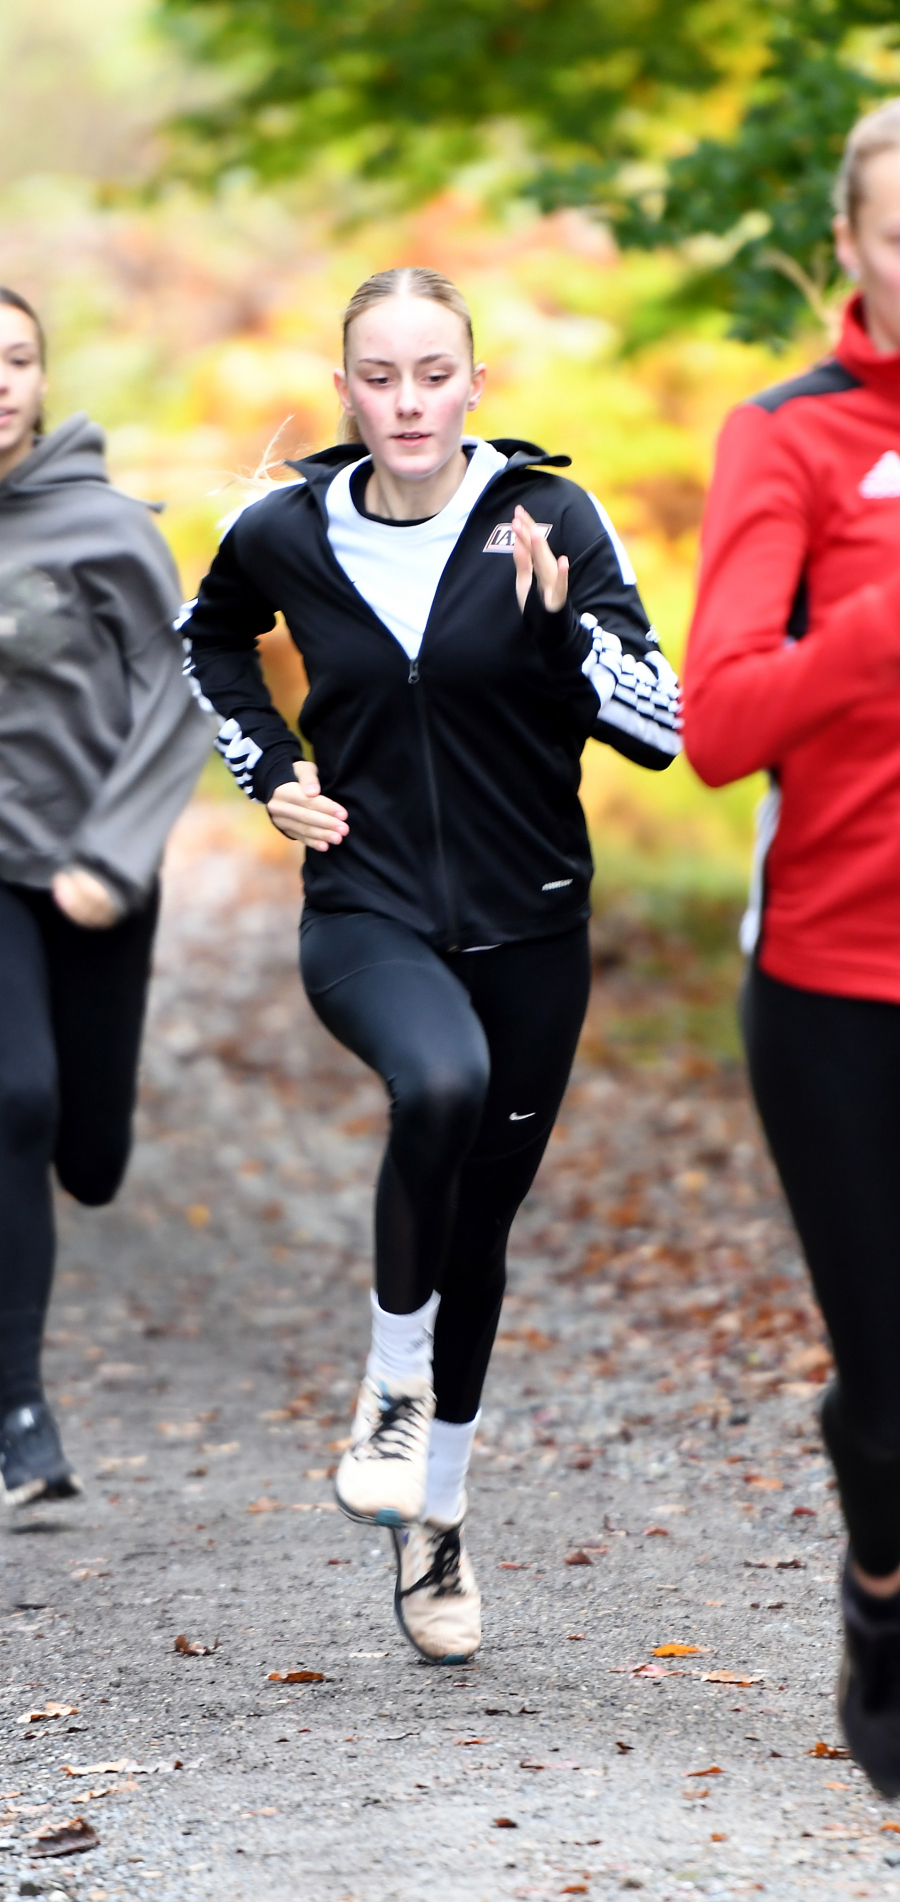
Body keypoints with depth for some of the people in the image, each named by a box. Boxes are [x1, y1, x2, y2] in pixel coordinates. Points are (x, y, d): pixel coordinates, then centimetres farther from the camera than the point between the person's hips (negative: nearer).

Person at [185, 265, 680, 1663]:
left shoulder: (547, 520, -8)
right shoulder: (287, 534, -3)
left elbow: (664, 727, -12)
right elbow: (212, 637, 22)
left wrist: (558, 624, -27)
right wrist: (269, 771, 9)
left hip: (528, 927, 1)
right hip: (367, 913, -1)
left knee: (480, 1223, 10)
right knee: (441, 1081, -34)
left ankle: (435, 1517, 29)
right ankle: (394, 1383, -14)